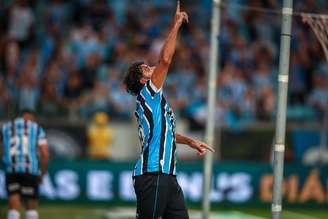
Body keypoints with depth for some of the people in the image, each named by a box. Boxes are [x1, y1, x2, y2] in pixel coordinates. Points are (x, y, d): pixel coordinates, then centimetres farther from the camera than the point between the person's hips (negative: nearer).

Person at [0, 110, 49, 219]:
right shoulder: (37, 129, 10)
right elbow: (45, 154, 0)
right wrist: (42, 174, 10)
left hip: (11, 170, 1)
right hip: (30, 171, -1)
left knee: (13, 207, 1)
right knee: (31, 206, 11)